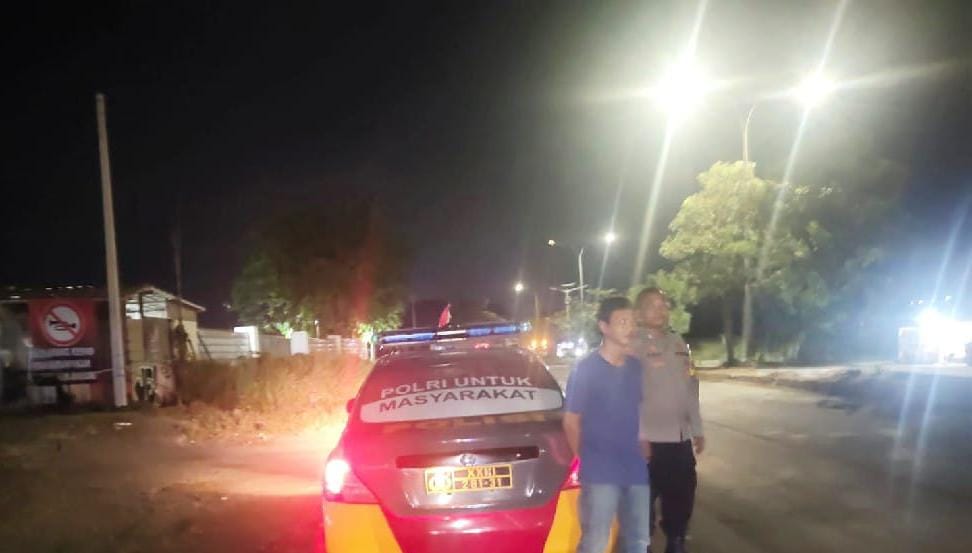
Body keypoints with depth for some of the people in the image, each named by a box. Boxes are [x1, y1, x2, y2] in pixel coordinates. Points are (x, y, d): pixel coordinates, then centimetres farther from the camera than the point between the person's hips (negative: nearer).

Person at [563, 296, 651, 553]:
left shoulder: (637, 368, 7)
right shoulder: (585, 369, -8)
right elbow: (571, 421, -4)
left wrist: (644, 445, 9)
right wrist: (587, 459, -2)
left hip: (636, 470, 6)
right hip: (600, 473, -5)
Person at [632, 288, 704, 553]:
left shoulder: (677, 341, 12)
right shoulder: (633, 344, -9)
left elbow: (690, 388, 16)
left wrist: (697, 428, 14)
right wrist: (639, 436, -20)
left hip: (680, 437, 7)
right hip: (649, 439, -7)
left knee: (682, 496, 16)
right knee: (646, 500, 2)